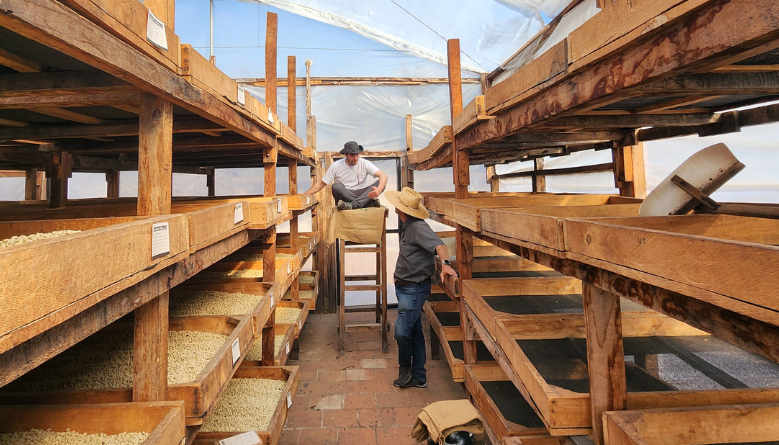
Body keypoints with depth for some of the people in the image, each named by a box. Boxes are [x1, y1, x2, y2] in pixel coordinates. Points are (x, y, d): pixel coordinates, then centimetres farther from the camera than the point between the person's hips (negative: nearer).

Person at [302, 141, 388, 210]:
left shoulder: (365, 164, -2)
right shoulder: (336, 166, -1)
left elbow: (383, 176, -14)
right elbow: (320, 184, 3)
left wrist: (379, 190, -37)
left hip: (362, 195, 1)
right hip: (344, 196, -1)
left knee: (380, 183, -24)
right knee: (336, 186, -32)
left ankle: (352, 205, -39)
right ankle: (370, 203, -37)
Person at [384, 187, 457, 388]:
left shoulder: (418, 227, -20)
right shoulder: (406, 226, 11)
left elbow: (438, 244, -36)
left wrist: (445, 264, -52)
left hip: (414, 288, -10)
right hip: (404, 287, 10)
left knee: (402, 332, -9)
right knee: (414, 332, 14)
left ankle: (405, 368, 17)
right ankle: (418, 377, 24)